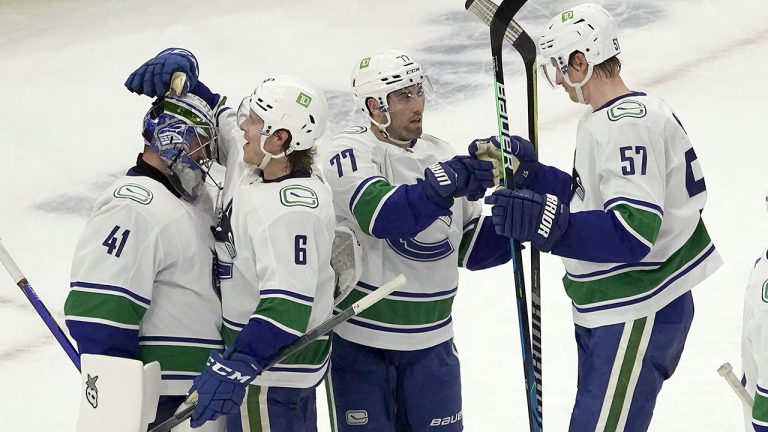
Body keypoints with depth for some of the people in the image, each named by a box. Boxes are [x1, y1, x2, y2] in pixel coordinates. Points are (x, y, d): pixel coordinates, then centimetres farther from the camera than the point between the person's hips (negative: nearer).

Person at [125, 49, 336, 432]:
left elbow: (288, 303, -37)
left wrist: (236, 366, -45)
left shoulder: (291, 210, -30)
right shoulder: (249, 159, -1)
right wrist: (177, 65, -7)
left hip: (272, 368, -10)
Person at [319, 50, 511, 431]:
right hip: (357, 339, -5)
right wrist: (445, 184, -37)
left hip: (430, 341, 5)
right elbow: (381, 216, -29)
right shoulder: (347, 152, -10)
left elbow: (471, 248, 9)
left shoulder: (441, 154, 7)